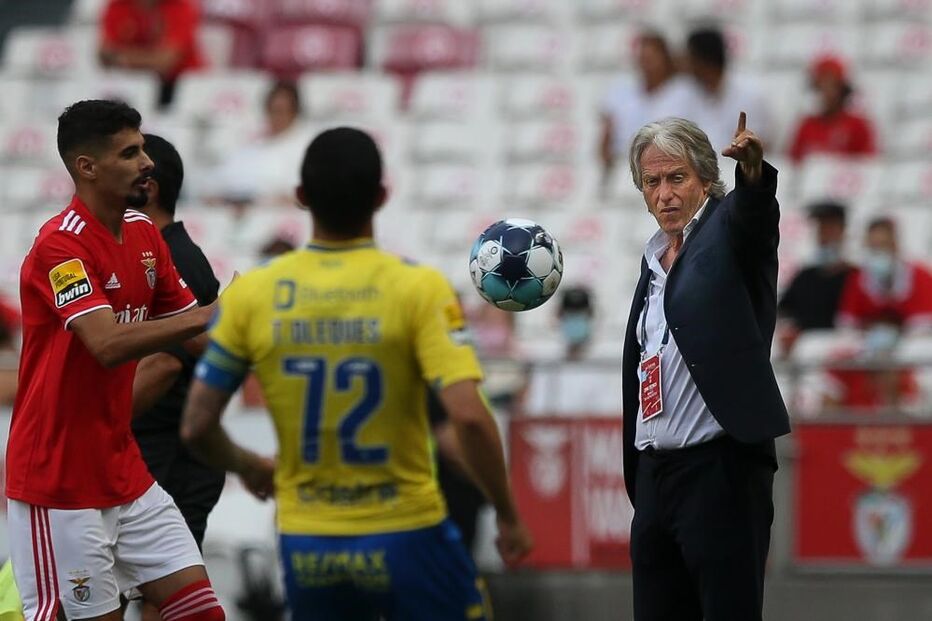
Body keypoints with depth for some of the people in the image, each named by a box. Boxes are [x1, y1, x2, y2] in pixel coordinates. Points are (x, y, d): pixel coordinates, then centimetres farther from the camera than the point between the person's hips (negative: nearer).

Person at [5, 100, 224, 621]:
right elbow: (109, 344, -30)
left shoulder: (145, 234, 9)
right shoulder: (60, 245, -17)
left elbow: (195, 335, 16)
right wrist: (212, 315, -31)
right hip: (59, 485, -8)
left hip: (126, 475, 8)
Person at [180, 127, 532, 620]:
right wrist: (508, 517, -7)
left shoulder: (249, 296, -3)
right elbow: (469, 416, -20)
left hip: (306, 545, 3)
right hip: (406, 537, -3)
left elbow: (196, 426, 1)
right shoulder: (418, 288, -11)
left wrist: (246, 467, 22)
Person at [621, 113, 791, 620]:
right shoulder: (654, 257, 18)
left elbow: (756, 216, -27)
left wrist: (754, 173, -51)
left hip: (720, 467, -8)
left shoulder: (728, 229, -2)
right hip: (654, 472, 8)